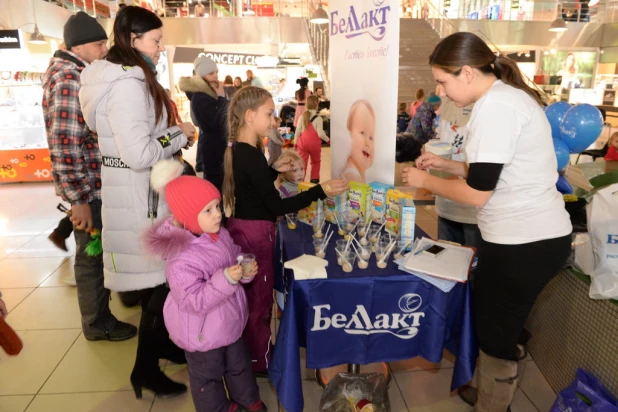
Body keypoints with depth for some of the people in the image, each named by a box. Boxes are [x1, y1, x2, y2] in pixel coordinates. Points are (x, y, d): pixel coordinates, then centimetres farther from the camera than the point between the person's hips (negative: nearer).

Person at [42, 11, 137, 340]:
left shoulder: (78, 74, 13)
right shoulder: (69, 80, -18)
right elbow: (64, 148, -24)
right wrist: (79, 199, -21)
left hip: (99, 183, 9)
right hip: (88, 187, -9)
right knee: (92, 254, 5)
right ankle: (98, 323, 23)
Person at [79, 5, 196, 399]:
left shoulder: (129, 80, 13)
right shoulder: (127, 84, -20)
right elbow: (140, 154, -27)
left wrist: (176, 135, 9)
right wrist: (180, 133, -13)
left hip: (145, 195, 10)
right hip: (140, 200, -10)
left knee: (161, 276, 21)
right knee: (159, 282, 2)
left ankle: (163, 342, 41)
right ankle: (146, 369, 20)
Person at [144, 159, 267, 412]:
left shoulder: (221, 235, -9)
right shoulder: (180, 259, -32)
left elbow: (235, 257, 8)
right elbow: (193, 302, -31)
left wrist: (246, 270, -14)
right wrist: (226, 279, -40)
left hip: (229, 322, 7)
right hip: (202, 333, -7)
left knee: (239, 364, 28)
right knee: (207, 376, 19)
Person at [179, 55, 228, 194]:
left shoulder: (203, 94, 12)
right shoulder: (201, 98, -20)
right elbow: (218, 123, -27)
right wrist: (221, 97, -21)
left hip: (210, 143, 11)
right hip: (213, 146, -11)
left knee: (212, 179, 17)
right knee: (216, 181, -9)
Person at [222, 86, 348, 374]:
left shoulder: (238, 150, 6)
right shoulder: (251, 155, -23)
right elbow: (277, 206, -25)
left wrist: (275, 169, 9)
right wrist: (320, 191, -26)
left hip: (243, 228, 10)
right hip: (254, 232, -10)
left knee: (250, 296, 21)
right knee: (259, 299, 7)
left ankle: (251, 353, 38)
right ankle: (259, 361, 24)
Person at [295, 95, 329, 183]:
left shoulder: (302, 117, 0)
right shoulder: (318, 118, -11)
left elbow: (298, 131, 1)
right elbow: (320, 133, -15)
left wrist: (296, 143, 12)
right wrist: (328, 140, 2)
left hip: (303, 142, 2)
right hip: (314, 143, -2)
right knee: (316, 161, 19)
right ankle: (314, 179, 20)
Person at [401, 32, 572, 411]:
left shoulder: (494, 106, -19)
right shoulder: (509, 96, 13)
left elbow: (477, 192, -20)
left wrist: (426, 181, -5)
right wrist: (445, 164, 11)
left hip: (524, 242, -10)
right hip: (535, 236, 10)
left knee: (495, 336, 6)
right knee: (500, 329, 23)